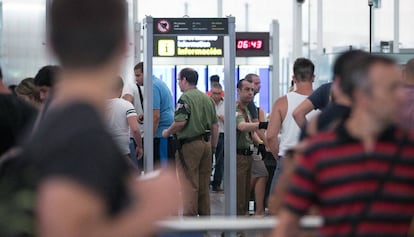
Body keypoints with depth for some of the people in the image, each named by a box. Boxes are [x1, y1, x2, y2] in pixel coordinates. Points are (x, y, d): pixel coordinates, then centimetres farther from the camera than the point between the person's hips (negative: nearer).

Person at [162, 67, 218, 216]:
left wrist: (167, 132, -4)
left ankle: (189, 216, -4)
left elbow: (180, 122, -21)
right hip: (206, 143, 7)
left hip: (189, 144, -7)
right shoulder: (208, 99, 12)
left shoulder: (185, 98, -11)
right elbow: (215, 125, 13)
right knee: (204, 184, 12)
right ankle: (205, 215, 17)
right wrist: (213, 146, 19)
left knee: (189, 183, -4)